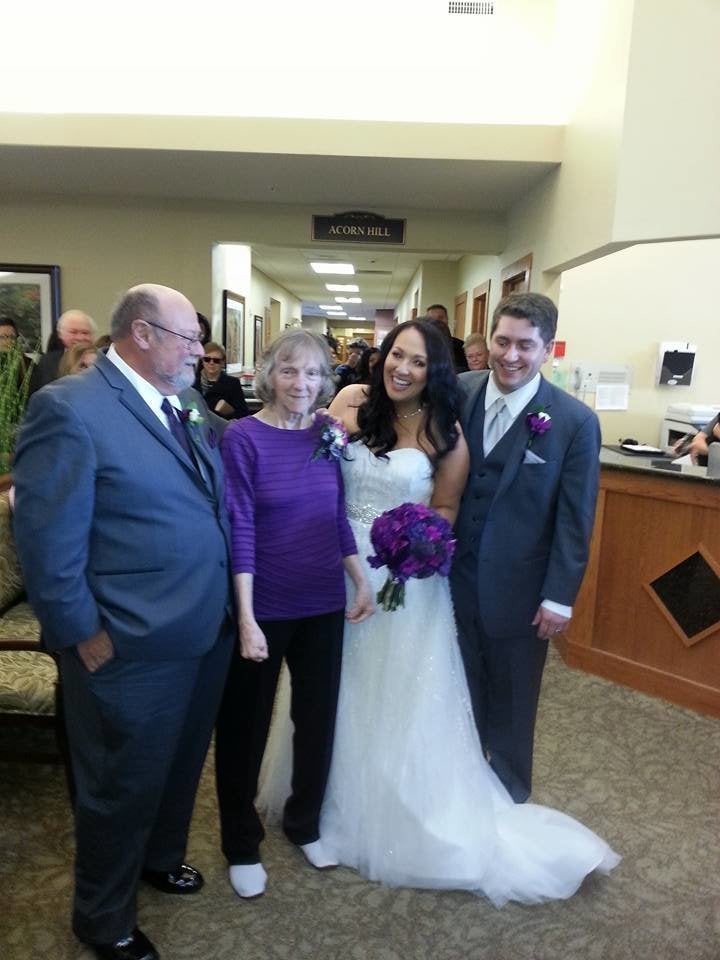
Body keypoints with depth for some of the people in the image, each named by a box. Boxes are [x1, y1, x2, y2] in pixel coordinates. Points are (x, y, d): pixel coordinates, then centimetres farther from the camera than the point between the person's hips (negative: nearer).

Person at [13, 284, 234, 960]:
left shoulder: (185, 409, 7)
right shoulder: (69, 408, -18)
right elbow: (44, 540, -19)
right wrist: (83, 636, -14)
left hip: (206, 633, 8)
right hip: (133, 649, -7)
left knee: (180, 767, 27)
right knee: (123, 788, 15)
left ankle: (159, 858, 55)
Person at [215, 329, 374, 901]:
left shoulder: (327, 435, 1)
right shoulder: (243, 437, -13)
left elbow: (338, 515, 7)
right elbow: (239, 529, -16)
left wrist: (362, 581, 3)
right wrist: (246, 616, -19)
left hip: (324, 603, 5)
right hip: (265, 607, -4)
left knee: (319, 716, 18)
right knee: (245, 725, 13)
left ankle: (304, 823, 43)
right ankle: (242, 843, 35)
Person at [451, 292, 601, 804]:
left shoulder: (576, 421, -12)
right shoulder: (457, 393, -4)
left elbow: (575, 520, -9)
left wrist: (559, 598, -8)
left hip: (518, 589, -2)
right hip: (453, 577, 3)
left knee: (511, 704, 17)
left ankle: (509, 799, 41)